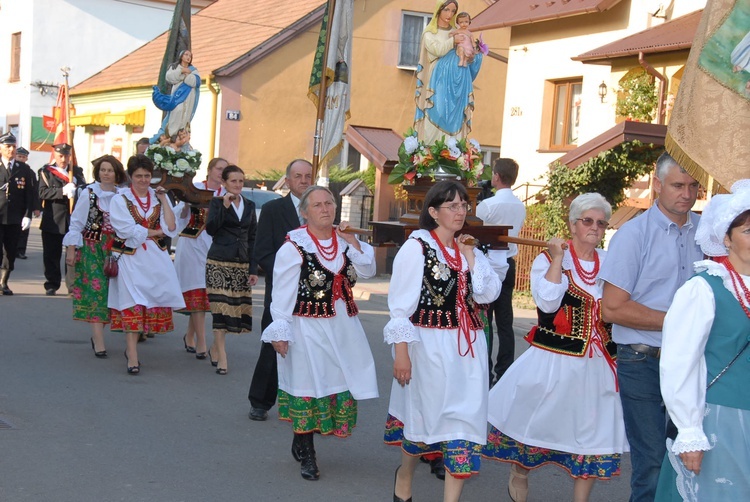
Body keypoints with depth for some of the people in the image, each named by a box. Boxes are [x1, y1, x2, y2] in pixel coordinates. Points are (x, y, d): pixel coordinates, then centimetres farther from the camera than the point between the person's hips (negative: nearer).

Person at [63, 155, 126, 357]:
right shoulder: (89, 193, -2)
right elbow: (76, 222, -1)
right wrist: (71, 249, -6)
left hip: (114, 250, 3)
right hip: (92, 249, -3)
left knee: (109, 293, 3)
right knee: (96, 290, -7)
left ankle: (97, 335, 18)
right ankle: (98, 343, -8)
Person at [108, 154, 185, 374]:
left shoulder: (158, 197, 9)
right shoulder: (120, 199, 1)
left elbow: (171, 228, -3)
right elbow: (129, 230, -11)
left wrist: (163, 200, -5)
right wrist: (157, 231, -4)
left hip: (157, 259, 4)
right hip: (132, 259, -3)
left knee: (154, 303, 2)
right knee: (132, 305, -9)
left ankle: (132, 345, 17)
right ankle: (133, 358, -8)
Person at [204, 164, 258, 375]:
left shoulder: (249, 205, 13)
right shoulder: (217, 202, 2)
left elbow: (252, 238, 14)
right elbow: (210, 229, -12)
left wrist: (254, 269, 9)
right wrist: (224, 206, -18)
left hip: (242, 264, 4)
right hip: (219, 262, -4)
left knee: (239, 307, 2)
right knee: (220, 308, -7)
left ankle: (216, 347, 22)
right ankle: (221, 356, -2)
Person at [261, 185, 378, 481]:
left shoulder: (345, 241, 8)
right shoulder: (294, 246, -9)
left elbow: (368, 271, 2)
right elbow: (281, 293, -10)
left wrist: (352, 242, -8)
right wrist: (280, 331, -13)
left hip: (343, 326, 6)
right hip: (308, 328, -6)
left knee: (340, 383, 8)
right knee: (308, 387, 1)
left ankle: (303, 445, 26)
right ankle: (306, 454, 15)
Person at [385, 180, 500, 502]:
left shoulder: (467, 249, 12)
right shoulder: (417, 246, -6)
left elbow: (487, 294, 2)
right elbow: (400, 303, -10)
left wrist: (471, 257, -4)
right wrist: (401, 351, -15)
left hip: (467, 345, 5)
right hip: (431, 344, -5)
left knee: (465, 419, -1)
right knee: (427, 415, 7)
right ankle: (405, 473, 36)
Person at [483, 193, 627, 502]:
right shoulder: (548, 259, -4)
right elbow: (548, 303, -21)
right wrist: (558, 258, -18)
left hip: (597, 366, 4)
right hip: (553, 361, -3)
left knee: (592, 434, 7)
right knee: (535, 422, 10)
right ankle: (519, 473, 39)